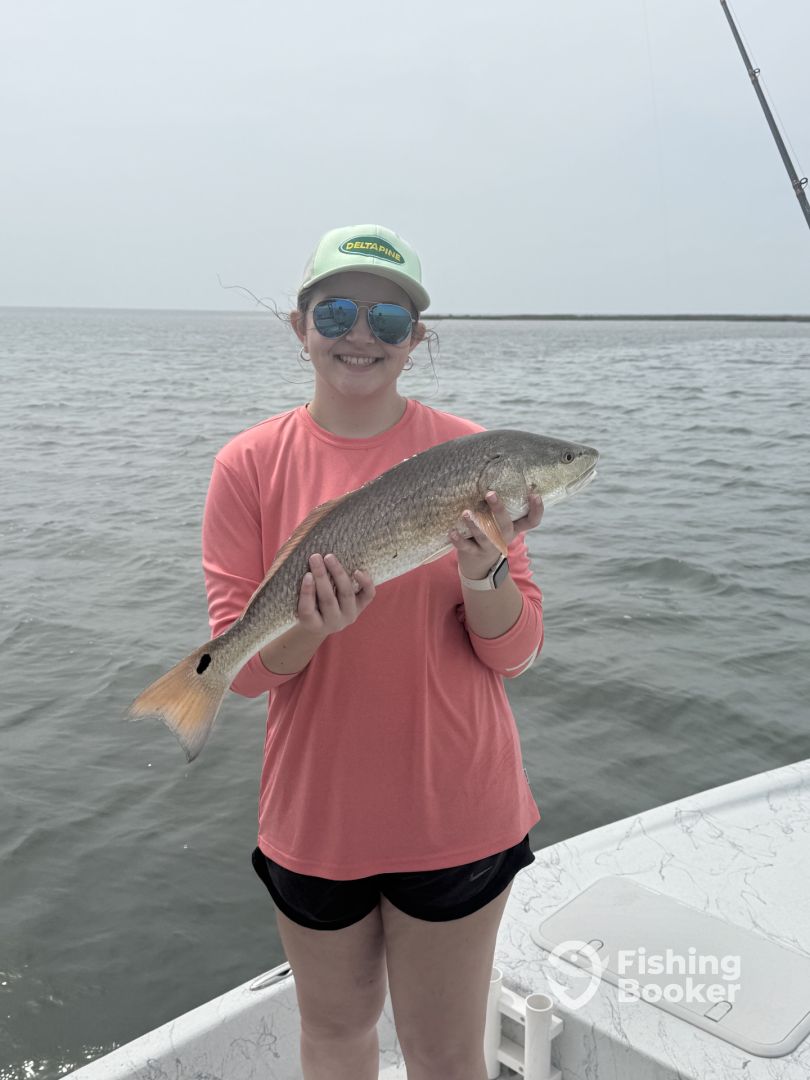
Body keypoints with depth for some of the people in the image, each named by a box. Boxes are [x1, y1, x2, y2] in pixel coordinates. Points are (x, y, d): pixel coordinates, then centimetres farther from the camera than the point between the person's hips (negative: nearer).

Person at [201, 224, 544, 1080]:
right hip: (314, 812, 1)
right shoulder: (250, 464, -6)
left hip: (455, 815, -1)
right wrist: (312, 627, -26)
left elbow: (515, 654, -6)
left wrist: (484, 571, -25)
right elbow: (240, 666, -7)